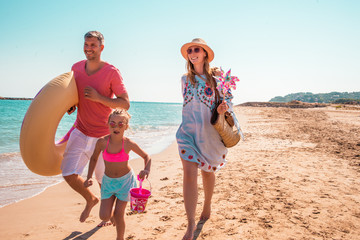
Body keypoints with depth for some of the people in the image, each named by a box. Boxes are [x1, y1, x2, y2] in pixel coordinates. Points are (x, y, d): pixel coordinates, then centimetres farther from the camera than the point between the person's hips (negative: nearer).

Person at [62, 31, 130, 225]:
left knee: (104, 180, 9)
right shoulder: (76, 68, 1)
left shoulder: (112, 72, -15)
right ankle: (90, 199, 28)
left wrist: (99, 98, -26)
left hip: (103, 136, -4)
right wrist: (71, 105, -2)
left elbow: (125, 104, -14)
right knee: (68, 173, -3)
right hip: (80, 131, 4)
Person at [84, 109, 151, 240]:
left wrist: (146, 170, -22)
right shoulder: (102, 142, -16)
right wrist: (89, 178, -6)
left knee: (119, 213, 1)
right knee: (104, 216, -2)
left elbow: (146, 157, -4)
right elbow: (94, 158, 3)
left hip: (125, 180, -2)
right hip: (108, 181, 2)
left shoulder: (129, 144, -18)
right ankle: (115, 219, 35)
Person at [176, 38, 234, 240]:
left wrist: (225, 106, -19)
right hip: (188, 131, 1)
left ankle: (207, 206, 43)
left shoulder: (216, 75, -2)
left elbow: (228, 97, 3)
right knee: (189, 175, -9)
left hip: (210, 132, -1)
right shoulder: (185, 79, 7)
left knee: (208, 172, 15)